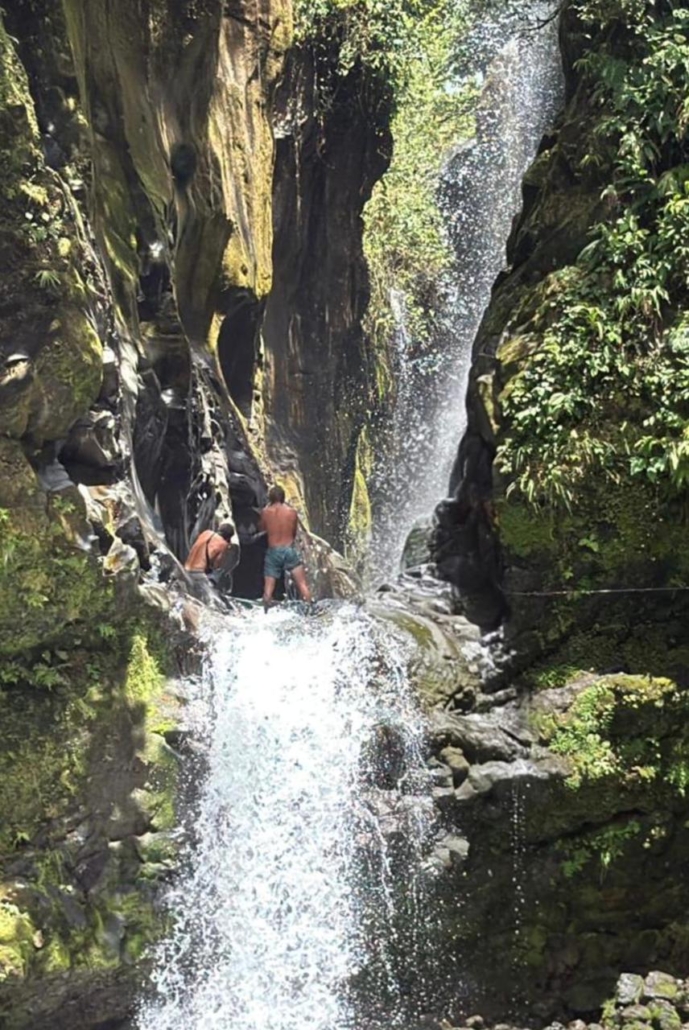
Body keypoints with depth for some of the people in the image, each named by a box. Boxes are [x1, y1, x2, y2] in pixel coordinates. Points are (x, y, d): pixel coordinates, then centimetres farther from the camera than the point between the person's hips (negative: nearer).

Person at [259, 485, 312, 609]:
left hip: (273, 551, 0)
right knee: (302, 584, 3)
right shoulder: (292, 512, 1)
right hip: (290, 550, 0)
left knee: (268, 587, 5)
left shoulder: (265, 512, 0)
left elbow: (261, 529, 17)